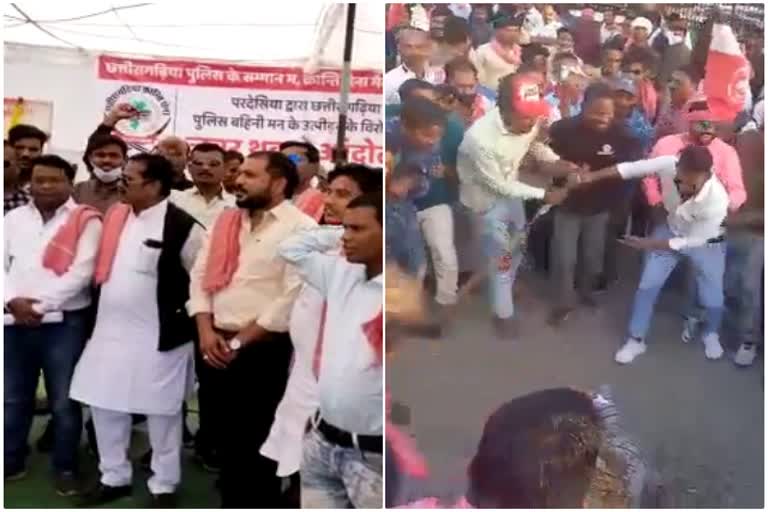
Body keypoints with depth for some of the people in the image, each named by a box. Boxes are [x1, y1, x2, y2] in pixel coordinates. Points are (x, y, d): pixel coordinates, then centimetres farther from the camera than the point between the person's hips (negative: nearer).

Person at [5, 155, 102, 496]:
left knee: (64, 401, 4)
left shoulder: (85, 221, -3)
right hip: (15, 321, 4)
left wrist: (40, 302, -13)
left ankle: (65, 468, 19)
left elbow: (81, 273, -11)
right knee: (13, 398, 14)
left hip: (64, 322, -4)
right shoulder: (13, 219, 10)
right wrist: (13, 300, -12)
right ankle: (11, 462, 31)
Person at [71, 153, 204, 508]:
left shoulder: (182, 226, -15)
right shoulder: (115, 216, 6)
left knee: (161, 413, 7)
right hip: (110, 331, 7)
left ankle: (164, 486, 24)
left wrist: (184, 315, -4)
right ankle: (114, 477, 33)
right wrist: (105, 309, 15)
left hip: (159, 336, -6)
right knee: (104, 405, 14)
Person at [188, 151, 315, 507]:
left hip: (263, 350, -6)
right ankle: (232, 504, 35)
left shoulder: (301, 229, -9)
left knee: (257, 444, 4)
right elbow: (200, 275, 11)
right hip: (218, 349, 6)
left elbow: (294, 298, -16)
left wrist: (241, 340, -12)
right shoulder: (227, 220, 12)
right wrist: (206, 331, -4)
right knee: (226, 437, 17)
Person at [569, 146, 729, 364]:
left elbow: (693, 241, -26)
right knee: (647, 286, 2)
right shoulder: (669, 164, -36)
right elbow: (630, 168, -21)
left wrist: (648, 244, -23)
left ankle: (710, 333, 40)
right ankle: (636, 340, 20)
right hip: (670, 231, 3)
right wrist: (592, 176, -26)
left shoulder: (717, 201, -40)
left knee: (712, 299, 5)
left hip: (705, 243, -2)